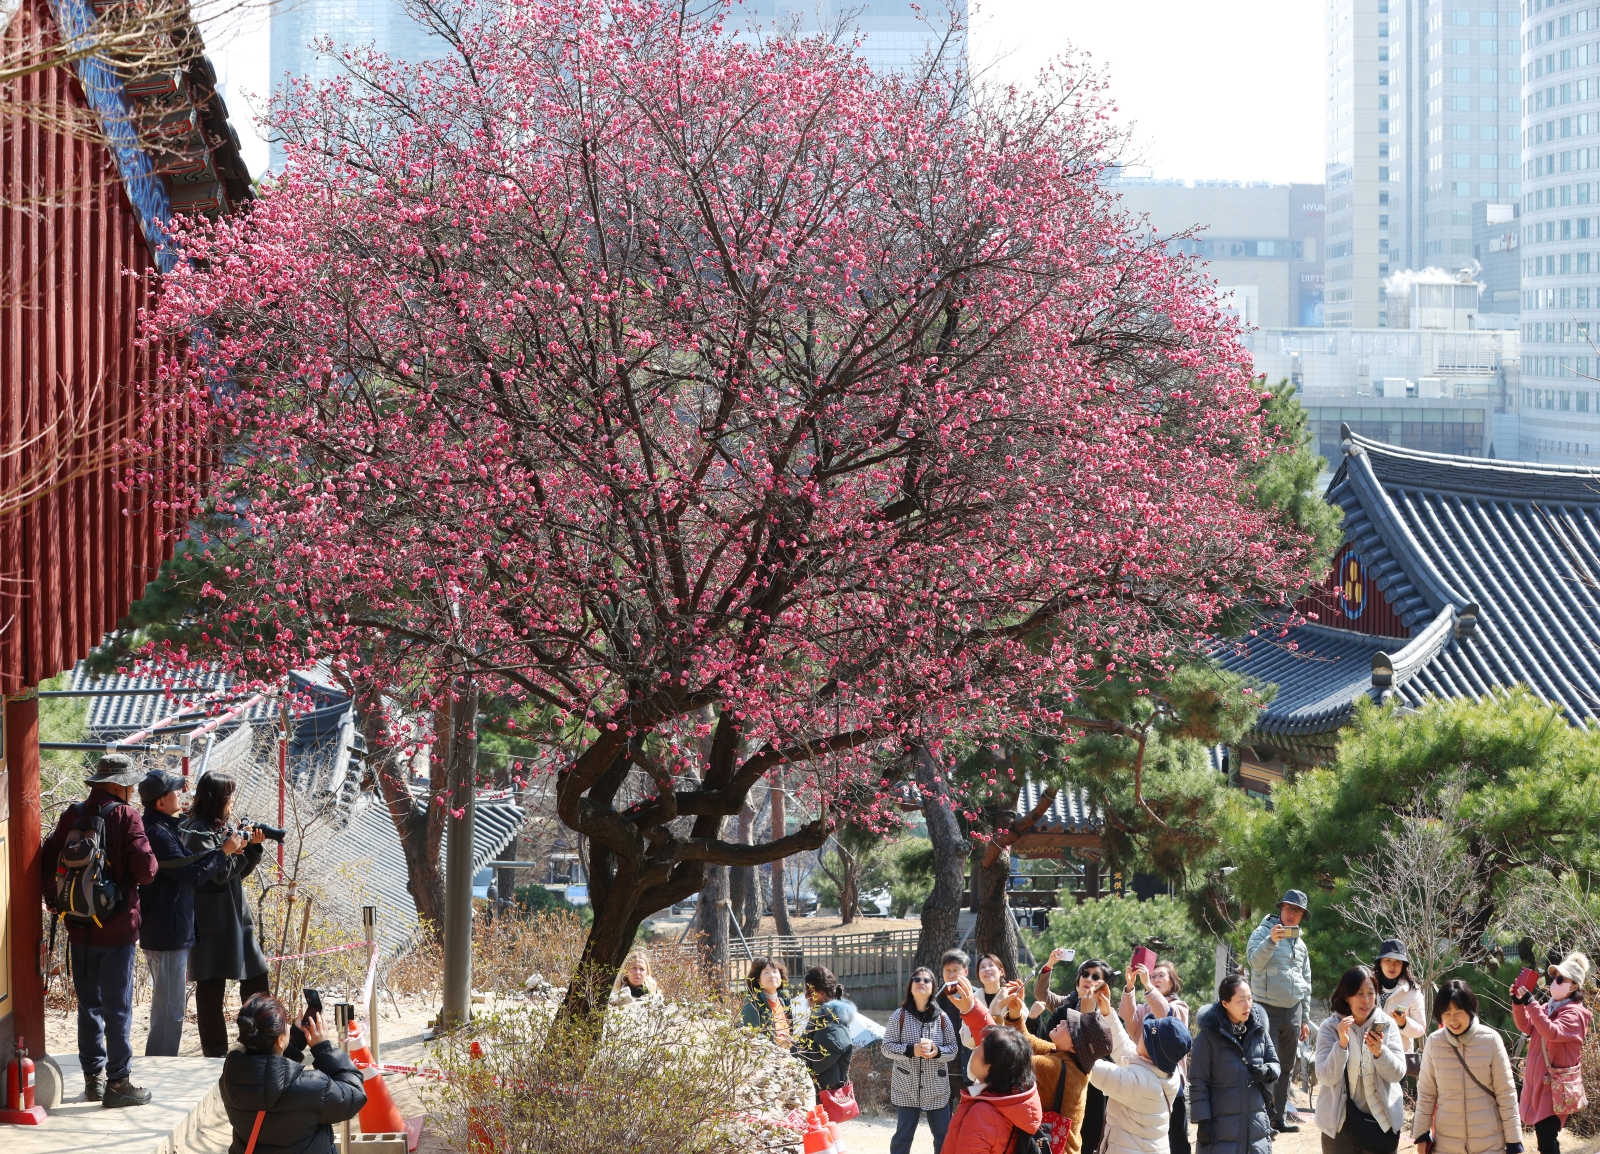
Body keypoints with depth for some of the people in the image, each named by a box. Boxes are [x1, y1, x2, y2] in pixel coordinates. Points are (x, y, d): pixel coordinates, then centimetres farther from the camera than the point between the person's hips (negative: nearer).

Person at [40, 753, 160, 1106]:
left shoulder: (72, 816, 2)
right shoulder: (126, 817, -12)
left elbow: (48, 862, 2)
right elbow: (145, 870, -17)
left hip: (79, 928, 5)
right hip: (117, 928, -5)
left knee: (89, 1004, 14)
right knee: (118, 1007, 1)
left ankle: (93, 1077, 19)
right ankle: (118, 1082, 2)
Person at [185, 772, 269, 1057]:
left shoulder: (221, 829, 13)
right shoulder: (199, 832, -14)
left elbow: (239, 871, 15)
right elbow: (220, 873, -21)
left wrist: (253, 846, 1)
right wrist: (240, 845, -11)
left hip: (236, 917, 9)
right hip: (212, 922, -9)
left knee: (257, 975, 10)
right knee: (211, 987, -1)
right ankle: (215, 1053, 4)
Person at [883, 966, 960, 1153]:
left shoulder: (942, 1017, 1)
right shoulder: (899, 1016, -4)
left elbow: (954, 1047, 3)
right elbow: (887, 1047, -4)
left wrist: (938, 1052, -18)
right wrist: (911, 1050, -20)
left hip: (937, 1088, 2)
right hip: (906, 1087, -2)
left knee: (944, 1136, 8)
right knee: (903, 1136, 4)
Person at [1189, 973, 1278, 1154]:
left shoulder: (1258, 1028, 3)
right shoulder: (1209, 1034, -10)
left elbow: (1276, 1064, 14)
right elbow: (1198, 1082, -8)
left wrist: (1267, 1071, -10)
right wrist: (1202, 1121, -11)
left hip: (1256, 1124, 5)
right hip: (1221, 1126, -5)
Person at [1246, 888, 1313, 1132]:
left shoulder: (1300, 945, 16)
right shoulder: (1263, 933, -2)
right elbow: (1255, 961, -19)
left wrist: (1305, 1019, 17)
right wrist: (1271, 941, -35)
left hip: (1292, 1011, 6)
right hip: (1268, 1009, -6)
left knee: (1286, 1068, 9)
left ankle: (1280, 1116, 15)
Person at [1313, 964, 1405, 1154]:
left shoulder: (1386, 1025, -2)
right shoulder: (1330, 1027, -6)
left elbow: (1397, 1073, -7)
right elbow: (1326, 1078, -13)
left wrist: (1379, 1052, -26)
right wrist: (1342, 1044, -27)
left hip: (1381, 1121, 1)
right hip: (1339, 1123, -1)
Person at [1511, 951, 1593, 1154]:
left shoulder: (1574, 1014, -13)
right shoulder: (1548, 1008, 13)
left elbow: (1552, 1032, -30)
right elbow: (1526, 1026, 7)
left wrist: (1530, 1003, -35)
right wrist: (1518, 1002, -9)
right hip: (1538, 1082, 9)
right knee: (1543, 1137, 15)